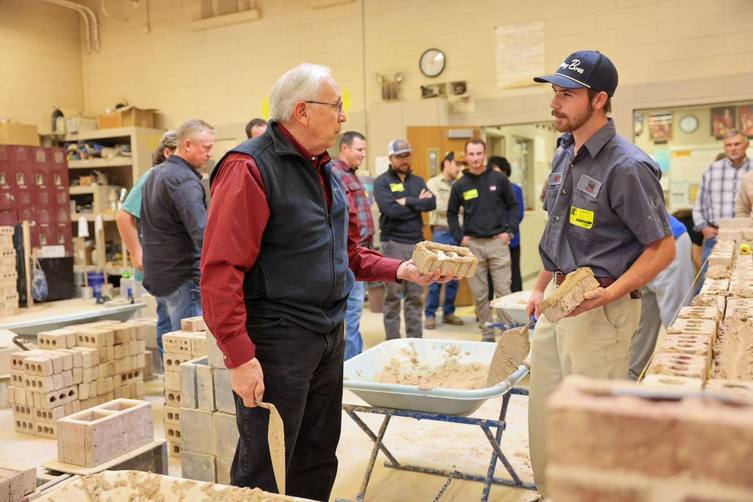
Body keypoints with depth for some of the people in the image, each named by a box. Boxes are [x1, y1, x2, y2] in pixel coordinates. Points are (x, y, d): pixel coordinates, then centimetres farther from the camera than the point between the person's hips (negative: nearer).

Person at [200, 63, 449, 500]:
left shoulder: (325, 172, 12)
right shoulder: (250, 168, -15)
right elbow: (221, 271, -21)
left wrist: (401, 270, 4)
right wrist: (240, 357, -24)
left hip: (329, 335, 8)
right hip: (276, 340, -8)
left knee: (318, 460, 20)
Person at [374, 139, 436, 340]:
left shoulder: (417, 180, 14)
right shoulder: (382, 181, -2)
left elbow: (432, 203, -1)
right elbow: (390, 209, -17)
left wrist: (407, 201, -13)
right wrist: (418, 204, -7)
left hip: (417, 242, 5)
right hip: (394, 243, -5)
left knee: (416, 296, 9)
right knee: (393, 296, 0)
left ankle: (415, 339, 17)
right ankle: (393, 341, 7)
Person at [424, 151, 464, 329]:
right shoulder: (433, 183, 3)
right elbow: (440, 207, -10)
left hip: (458, 233, 5)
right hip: (442, 233, -4)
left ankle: (449, 313, 20)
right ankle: (430, 314, 8)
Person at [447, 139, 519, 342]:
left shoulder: (499, 179, 2)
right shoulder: (460, 185, 6)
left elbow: (513, 205, 8)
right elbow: (451, 213, 14)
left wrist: (510, 231, -2)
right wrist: (459, 237, 2)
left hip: (497, 242, -1)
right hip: (473, 244, 1)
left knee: (503, 291, -1)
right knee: (479, 294, 5)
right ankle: (487, 334, 15)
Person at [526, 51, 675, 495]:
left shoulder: (627, 166, -17)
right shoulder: (565, 155, 8)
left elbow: (663, 249, -14)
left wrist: (609, 294, -24)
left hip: (599, 307, -8)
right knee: (544, 409, 19)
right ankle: (550, 490, 38)